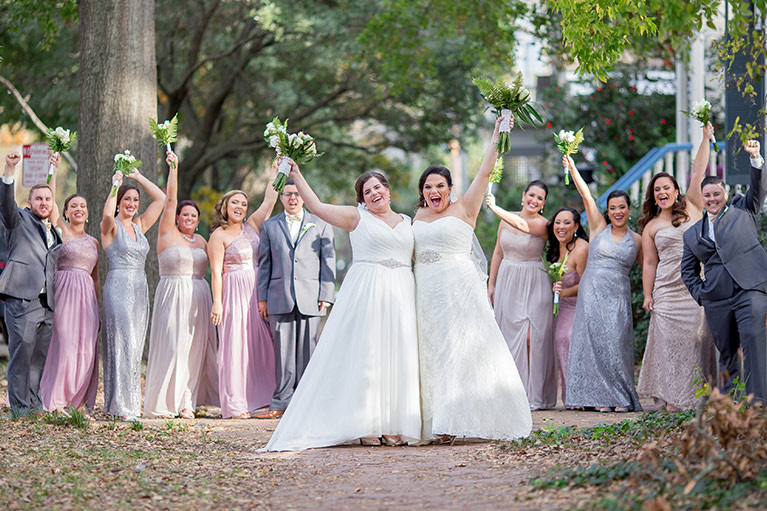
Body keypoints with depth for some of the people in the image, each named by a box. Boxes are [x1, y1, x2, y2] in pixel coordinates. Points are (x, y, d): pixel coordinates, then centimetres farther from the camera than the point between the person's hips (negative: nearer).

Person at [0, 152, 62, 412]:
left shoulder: (54, 231, 20)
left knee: (41, 356, 7)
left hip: (49, 303, 6)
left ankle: (36, 405, 13)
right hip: (23, 299, -6)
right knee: (21, 353, -9)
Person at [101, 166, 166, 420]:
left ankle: (130, 403, 9)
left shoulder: (139, 226, 16)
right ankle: (121, 406, -10)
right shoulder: (111, 226, -2)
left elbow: (160, 199, 17)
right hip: (118, 288, -7)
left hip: (140, 289, 7)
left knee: (135, 348, 6)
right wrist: (116, 185, -14)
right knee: (123, 345, -10)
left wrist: (139, 177, 13)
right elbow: (107, 214, -26)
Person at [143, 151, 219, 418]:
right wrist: (173, 168, -13)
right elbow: (170, 198, -6)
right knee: (170, 346, -8)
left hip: (198, 295, 5)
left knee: (195, 348, 2)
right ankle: (162, 403, -4)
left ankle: (186, 401, 7)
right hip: (172, 295, -5)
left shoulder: (200, 241, 16)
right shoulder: (168, 233, 1)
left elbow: (210, 268, 18)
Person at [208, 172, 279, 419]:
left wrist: (276, 172, 8)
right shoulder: (219, 236, -3)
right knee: (235, 346, -5)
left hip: (258, 294, 6)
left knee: (260, 344, 4)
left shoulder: (252, 226, 13)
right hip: (234, 294, -6)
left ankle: (260, 397, 10)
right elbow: (216, 272, -7)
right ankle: (235, 405, -3)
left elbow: (269, 200, 12)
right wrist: (217, 302, -14)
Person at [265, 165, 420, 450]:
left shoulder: (407, 222, 17)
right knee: (364, 355, -6)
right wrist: (296, 175, -3)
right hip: (365, 292, -4)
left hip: (400, 296, 4)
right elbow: (316, 207, -1)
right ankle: (365, 426, -3)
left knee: (396, 358, 1)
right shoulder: (357, 217, 5)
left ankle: (393, 426, 4)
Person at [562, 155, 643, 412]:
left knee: (616, 344, -6)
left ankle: (620, 398, 1)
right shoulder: (599, 227, 7)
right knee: (594, 342, -4)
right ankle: (599, 397, 0)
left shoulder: (636, 240, 10)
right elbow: (586, 195, -2)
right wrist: (571, 167, -10)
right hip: (592, 293, 0)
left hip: (618, 297, 0)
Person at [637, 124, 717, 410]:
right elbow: (649, 263, 7)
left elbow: (698, 174, 5)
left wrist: (706, 138, 3)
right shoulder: (651, 227, 9)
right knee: (669, 342, -4)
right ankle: (671, 398, -3)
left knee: (697, 340, -2)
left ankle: (695, 395, 2)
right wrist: (647, 295, 1)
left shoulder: (692, 209, 10)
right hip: (667, 292, 0)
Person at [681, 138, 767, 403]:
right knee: (726, 352, 6)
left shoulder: (743, 209, 14)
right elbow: (688, 270, 23)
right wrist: (700, 293, 8)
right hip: (716, 299, 3)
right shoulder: (693, 234, 18)